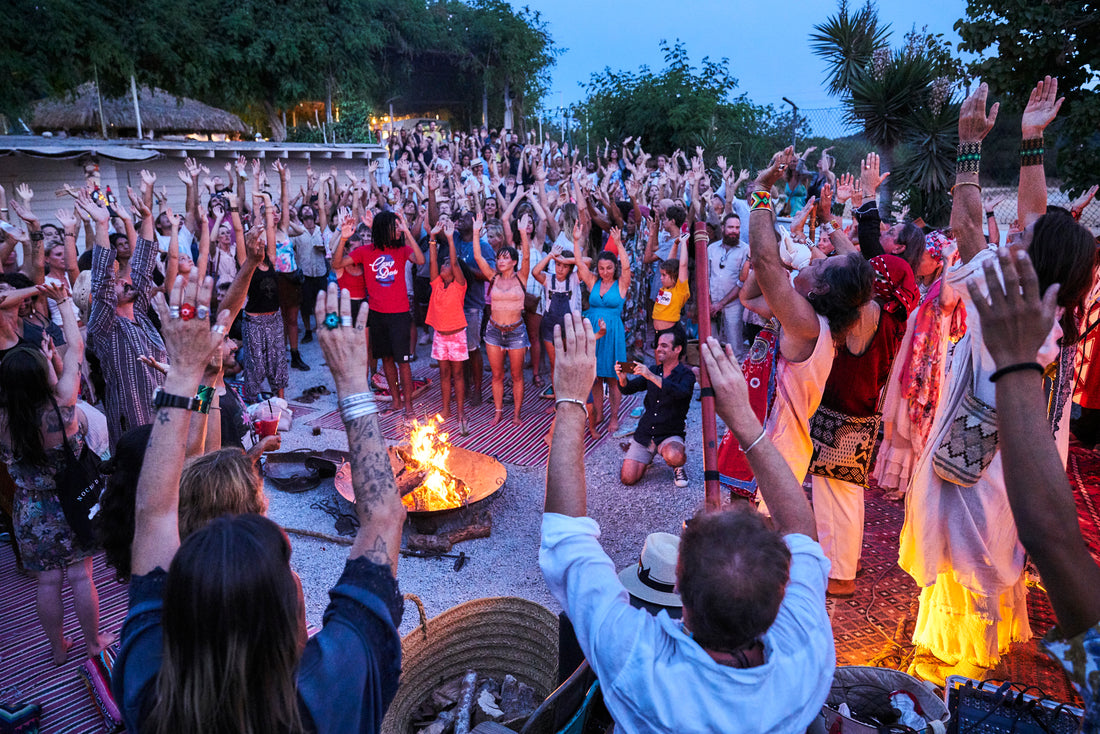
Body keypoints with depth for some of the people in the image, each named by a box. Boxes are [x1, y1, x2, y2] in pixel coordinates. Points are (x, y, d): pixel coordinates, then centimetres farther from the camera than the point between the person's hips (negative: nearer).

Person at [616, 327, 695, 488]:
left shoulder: (686, 375, -10)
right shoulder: (653, 371, 5)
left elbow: (680, 392, -32)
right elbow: (628, 389, 5)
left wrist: (651, 376, -41)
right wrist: (623, 378, -18)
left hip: (671, 434, -4)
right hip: (645, 432, 4)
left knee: (674, 456, -38)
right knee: (628, 479, -7)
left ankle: (678, 466, 1)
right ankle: (648, 456, 25)